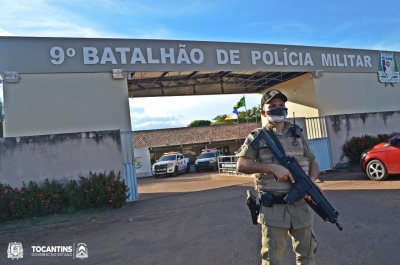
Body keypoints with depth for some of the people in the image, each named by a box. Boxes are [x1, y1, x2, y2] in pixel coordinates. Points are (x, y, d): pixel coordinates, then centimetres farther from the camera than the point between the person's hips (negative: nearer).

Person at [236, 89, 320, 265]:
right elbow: (241, 165, -12)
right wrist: (272, 167, -22)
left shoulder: (298, 135, 11)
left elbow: (313, 163, 13)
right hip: (272, 208, -3)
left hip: (301, 205, 4)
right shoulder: (257, 137, -1)